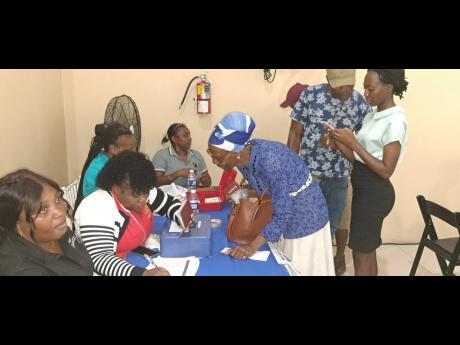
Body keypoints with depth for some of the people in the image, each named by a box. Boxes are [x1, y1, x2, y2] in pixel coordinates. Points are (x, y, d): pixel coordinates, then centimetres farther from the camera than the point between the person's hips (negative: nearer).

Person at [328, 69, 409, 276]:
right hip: (362, 188, 8)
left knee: (361, 254, 4)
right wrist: (337, 141, -8)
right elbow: (357, 159, 7)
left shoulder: (395, 121, -16)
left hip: (375, 192, -8)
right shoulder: (372, 117, 10)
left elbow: (386, 170, -19)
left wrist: (353, 143, -21)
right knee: (367, 251, 19)